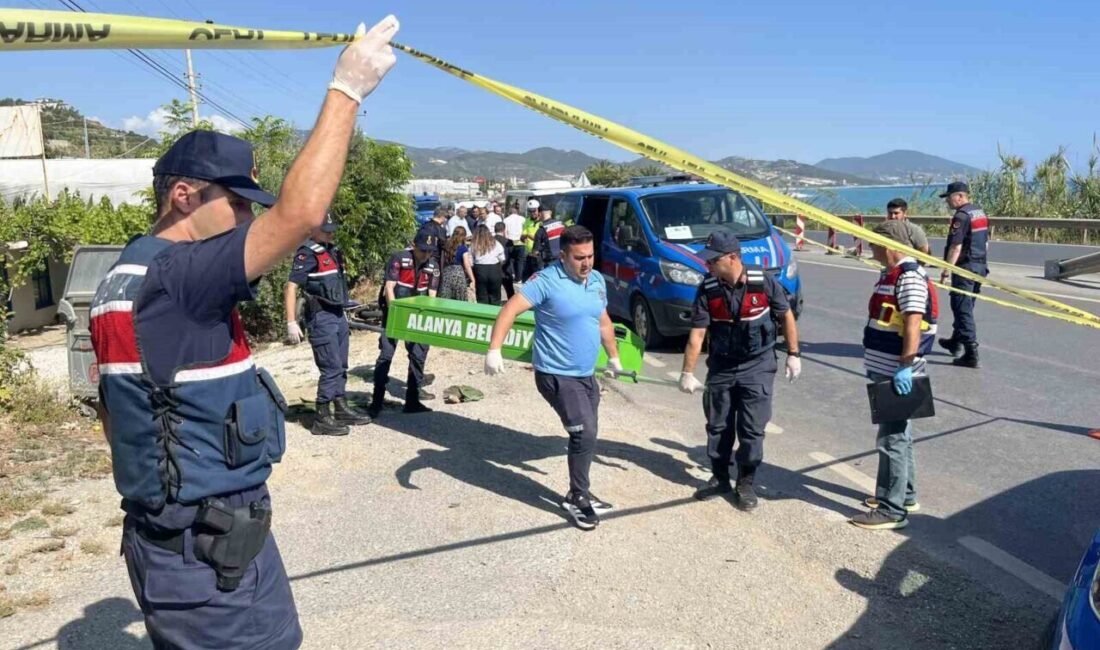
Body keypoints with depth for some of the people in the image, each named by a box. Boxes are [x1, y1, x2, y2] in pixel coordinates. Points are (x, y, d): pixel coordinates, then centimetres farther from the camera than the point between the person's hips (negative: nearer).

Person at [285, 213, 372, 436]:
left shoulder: (332, 251, 13)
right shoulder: (306, 254, -13)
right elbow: (291, 288, -17)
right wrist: (291, 322, -22)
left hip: (338, 316, 8)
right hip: (321, 318, -8)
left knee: (341, 367, 15)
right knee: (331, 368, -6)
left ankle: (341, 409, 27)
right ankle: (321, 419, 3)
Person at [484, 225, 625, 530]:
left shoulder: (597, 281, 6)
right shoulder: (547, 281, -17)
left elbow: (604, 322, 21)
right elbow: (510, 310, -24)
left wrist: (614, 358, 28)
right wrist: (494, 350, -36)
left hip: (586, 375, 8)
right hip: (557, 376, -8)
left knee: (586, 436, 16)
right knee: (584, 433, -11)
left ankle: (580, 493, 34)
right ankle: (577, 497, 9)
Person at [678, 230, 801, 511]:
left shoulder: (764, 282, -14)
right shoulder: (707, 289, -10)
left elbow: (786, 316, 0)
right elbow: (697, 332, -10)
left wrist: (793, 354, 1)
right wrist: (687, 373, -11)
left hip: (757, 367, -2)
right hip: (720, 367, 2)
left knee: (752, 430, 2)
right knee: (717, 427, 11)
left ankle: (746, 483, 18)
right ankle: (719, 478, 28)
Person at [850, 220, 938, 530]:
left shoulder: (909, 277, -17)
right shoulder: (891, 273, 14)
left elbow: (913, 325, -24)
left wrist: (905, 366, -28)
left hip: (898, 374, -10)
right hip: (887, 370, 10)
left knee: (892, 439, -5)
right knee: (898, 434, 19)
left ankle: (893, 509, 1)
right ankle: (904, 495, 32)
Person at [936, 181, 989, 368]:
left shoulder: (961, 216, -17)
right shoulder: (981, 213, 13)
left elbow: (956, 247, -21)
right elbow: (986, 242, 18)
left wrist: (947, 269, -18)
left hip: (965, 268, -9)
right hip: (981, 266, 10)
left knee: (963, 310, -6)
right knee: (965, 306, 21)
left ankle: (971, 354, -8)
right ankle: (956, 342, 36)